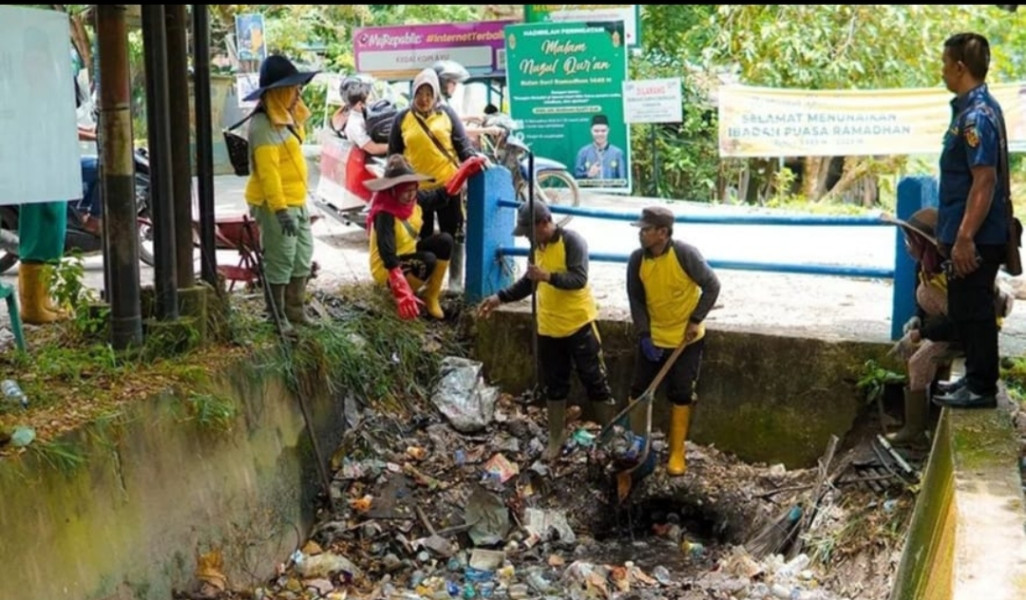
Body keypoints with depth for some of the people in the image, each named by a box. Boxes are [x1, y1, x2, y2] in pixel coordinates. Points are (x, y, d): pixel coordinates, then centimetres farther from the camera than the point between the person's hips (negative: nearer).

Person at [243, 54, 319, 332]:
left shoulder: (284, 119, 12)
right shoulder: (263, 124, -18)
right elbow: (268, 171, -24)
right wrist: (281, 209, -27)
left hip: (297, 202, 10)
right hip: (275, 205, -10)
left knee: (302, 258, 17)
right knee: (280, 261, -1)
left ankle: (295, 311, 30)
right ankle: (277, 317, 11)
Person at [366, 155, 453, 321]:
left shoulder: (412, 200, -8)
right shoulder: (385, 214, -30)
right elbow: (387, 254, -39)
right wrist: (403, 293, -48)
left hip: (410, 254, 8)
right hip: (388, 269, -8)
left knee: (444, 241, -13)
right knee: (428, 261, -33)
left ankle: (431, 297, -5)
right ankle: (402, 297, -9)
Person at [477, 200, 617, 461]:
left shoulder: (572, 241, -15)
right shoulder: (538, 246, 8)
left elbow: (579, 279, -25)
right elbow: (529, 281, 18)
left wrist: (548, 276, -40)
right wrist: (500, 297, 6)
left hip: (578, 324, -7)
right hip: (548, 328, 7)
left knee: (595, 381, 2)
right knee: (554, 386, 14)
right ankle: (555, 439, 24)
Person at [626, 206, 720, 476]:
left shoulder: (686, 254, -23)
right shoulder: (637, 259, -12)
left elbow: (712, 285, -11)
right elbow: (636, 300, -4)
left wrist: (696, 320, -15)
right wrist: (644, 336, -12)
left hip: (686, 339, -3)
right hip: (653, 338, 3)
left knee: (680, 396, 4)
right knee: (639, 391, 7)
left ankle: (676, 453, 15)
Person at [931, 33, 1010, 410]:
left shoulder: (976, 116, -19)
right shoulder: (974, 108, 13)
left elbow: (985, 181, -24)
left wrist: (964, 238, -26)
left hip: (975, 239, -10)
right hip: (969, 235, 10)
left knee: (972, 311, -2)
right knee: (967, 310, 18)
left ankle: (981, 389, 7)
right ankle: (976, 379, 29)